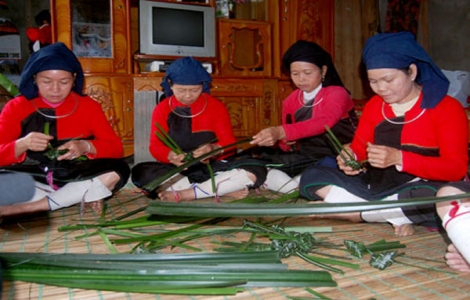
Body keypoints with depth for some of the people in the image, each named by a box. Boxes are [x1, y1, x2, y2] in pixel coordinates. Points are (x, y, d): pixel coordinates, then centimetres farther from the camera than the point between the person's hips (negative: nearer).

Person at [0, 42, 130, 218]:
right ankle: (78, 198, -21)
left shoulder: (88, 105, 4)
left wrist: (86, 146, -21)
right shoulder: (16, 107, 3)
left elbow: (116, 148, -2)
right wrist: (21, 145, -24)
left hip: (76, 180, 1)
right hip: (31, 182, 0)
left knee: (118, 170, -27)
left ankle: (29, 207, -23)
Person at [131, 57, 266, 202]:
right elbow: (156, 146, -2)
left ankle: (183, 194, -26)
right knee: (140, 172, -31)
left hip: (212, 167, 0)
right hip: (176, 169, 0)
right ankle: (222, 190, -29)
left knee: (255, 172, -26)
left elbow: (229, 142, -2)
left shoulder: (216, 106, 2)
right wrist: (170, 155, -26)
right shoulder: (161, 109, 3)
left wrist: (214, 149, -27)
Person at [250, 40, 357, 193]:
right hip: (307, 157, 5)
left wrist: (281, 132, -46)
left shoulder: (336, 93, -10)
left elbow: (324, 122, -32)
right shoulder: (291, 100, 6)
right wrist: (285, 142, -17)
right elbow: (287, 138, 10)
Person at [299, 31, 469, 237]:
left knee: (433, 197, -41)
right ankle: (396, 218, -20)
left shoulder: (447, 108, -4)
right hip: (374, 187, 5)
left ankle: (354, 213, -17)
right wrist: (350, 157, -14)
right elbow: (359, 147, 12)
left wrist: (398, 158, -27)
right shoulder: (374, 105, 12)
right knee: (311, 177, -12)